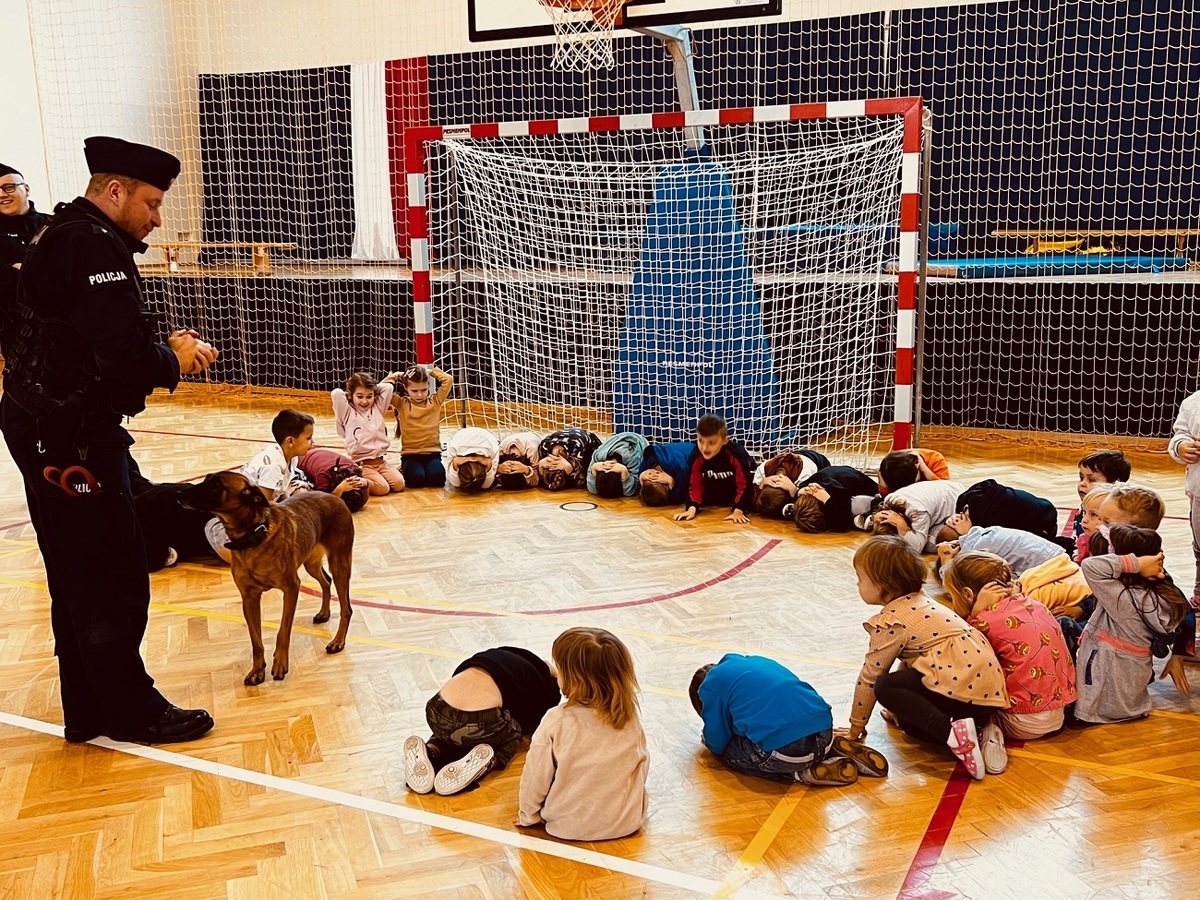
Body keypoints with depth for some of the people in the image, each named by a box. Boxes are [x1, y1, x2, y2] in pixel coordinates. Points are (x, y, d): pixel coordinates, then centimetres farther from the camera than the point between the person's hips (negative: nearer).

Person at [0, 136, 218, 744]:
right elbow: (122, 355, -26)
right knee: (113, 581, 0)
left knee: (77, 581, 16)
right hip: (73, 439, -11)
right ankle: (132, 712, 12)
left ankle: (89, 713, 26)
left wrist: (166, 347, 6)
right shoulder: (95, 245, -16)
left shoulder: (61, 238, 17)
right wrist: (173, 362, -7)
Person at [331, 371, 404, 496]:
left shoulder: (377, 408, 12)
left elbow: (389, 387, 8)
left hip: (381, 461, 6)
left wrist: (371, 390, 11)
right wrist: (348, 393, 4)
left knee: (399, 484, -16)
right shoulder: (348, 413, -1)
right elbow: (336, 394, -16)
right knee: (383, 488, -25)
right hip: (361, 463, -6)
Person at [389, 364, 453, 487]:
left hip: (432, 452, 1)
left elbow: (449, 380, -1)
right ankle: (405, 470, 9)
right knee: (415, 479, -28)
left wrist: (432, 372, 7)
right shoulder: (402, 404, 3)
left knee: (437, 478, -27)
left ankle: (426, 469, 10)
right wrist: (396, 375, 4)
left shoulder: (435, 402, 6)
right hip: (410, 454, -1)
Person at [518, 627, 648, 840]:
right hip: (627, 823, 3)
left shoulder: (556, 721, -19)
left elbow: (536, 776, -10)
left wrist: (528, 815, 8)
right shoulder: (630, 719, -10)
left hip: (568, 828, -3)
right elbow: (643, 764, 4)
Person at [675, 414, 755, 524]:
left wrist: (738, 511, -45)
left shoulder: (737, 454, -40)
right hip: (715, 486, 3)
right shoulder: (696, 456, -32)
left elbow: (744, 485, -35)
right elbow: (695, 485, -24)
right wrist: (692, 508, -40)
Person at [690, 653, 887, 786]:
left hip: (784, 748, -8)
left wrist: (707, 739, 38)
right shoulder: (757, 661, 31)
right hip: (824, 734, 8)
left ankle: (805, 773, 0)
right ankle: (834, 751, 12)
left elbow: (718, 744, 15)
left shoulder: (711, 683, 12)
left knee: (729, 752, 16)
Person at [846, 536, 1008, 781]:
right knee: (909, 719, 19)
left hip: (962, 686, -10)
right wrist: (900, 705, 37)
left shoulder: (891, 622, -7)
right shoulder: (918, 602, 21)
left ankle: (951, 730, -19)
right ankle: (977, 732, 3)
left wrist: (855, 728, 10)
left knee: (885, 687, -6)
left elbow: (870, 677, -1)